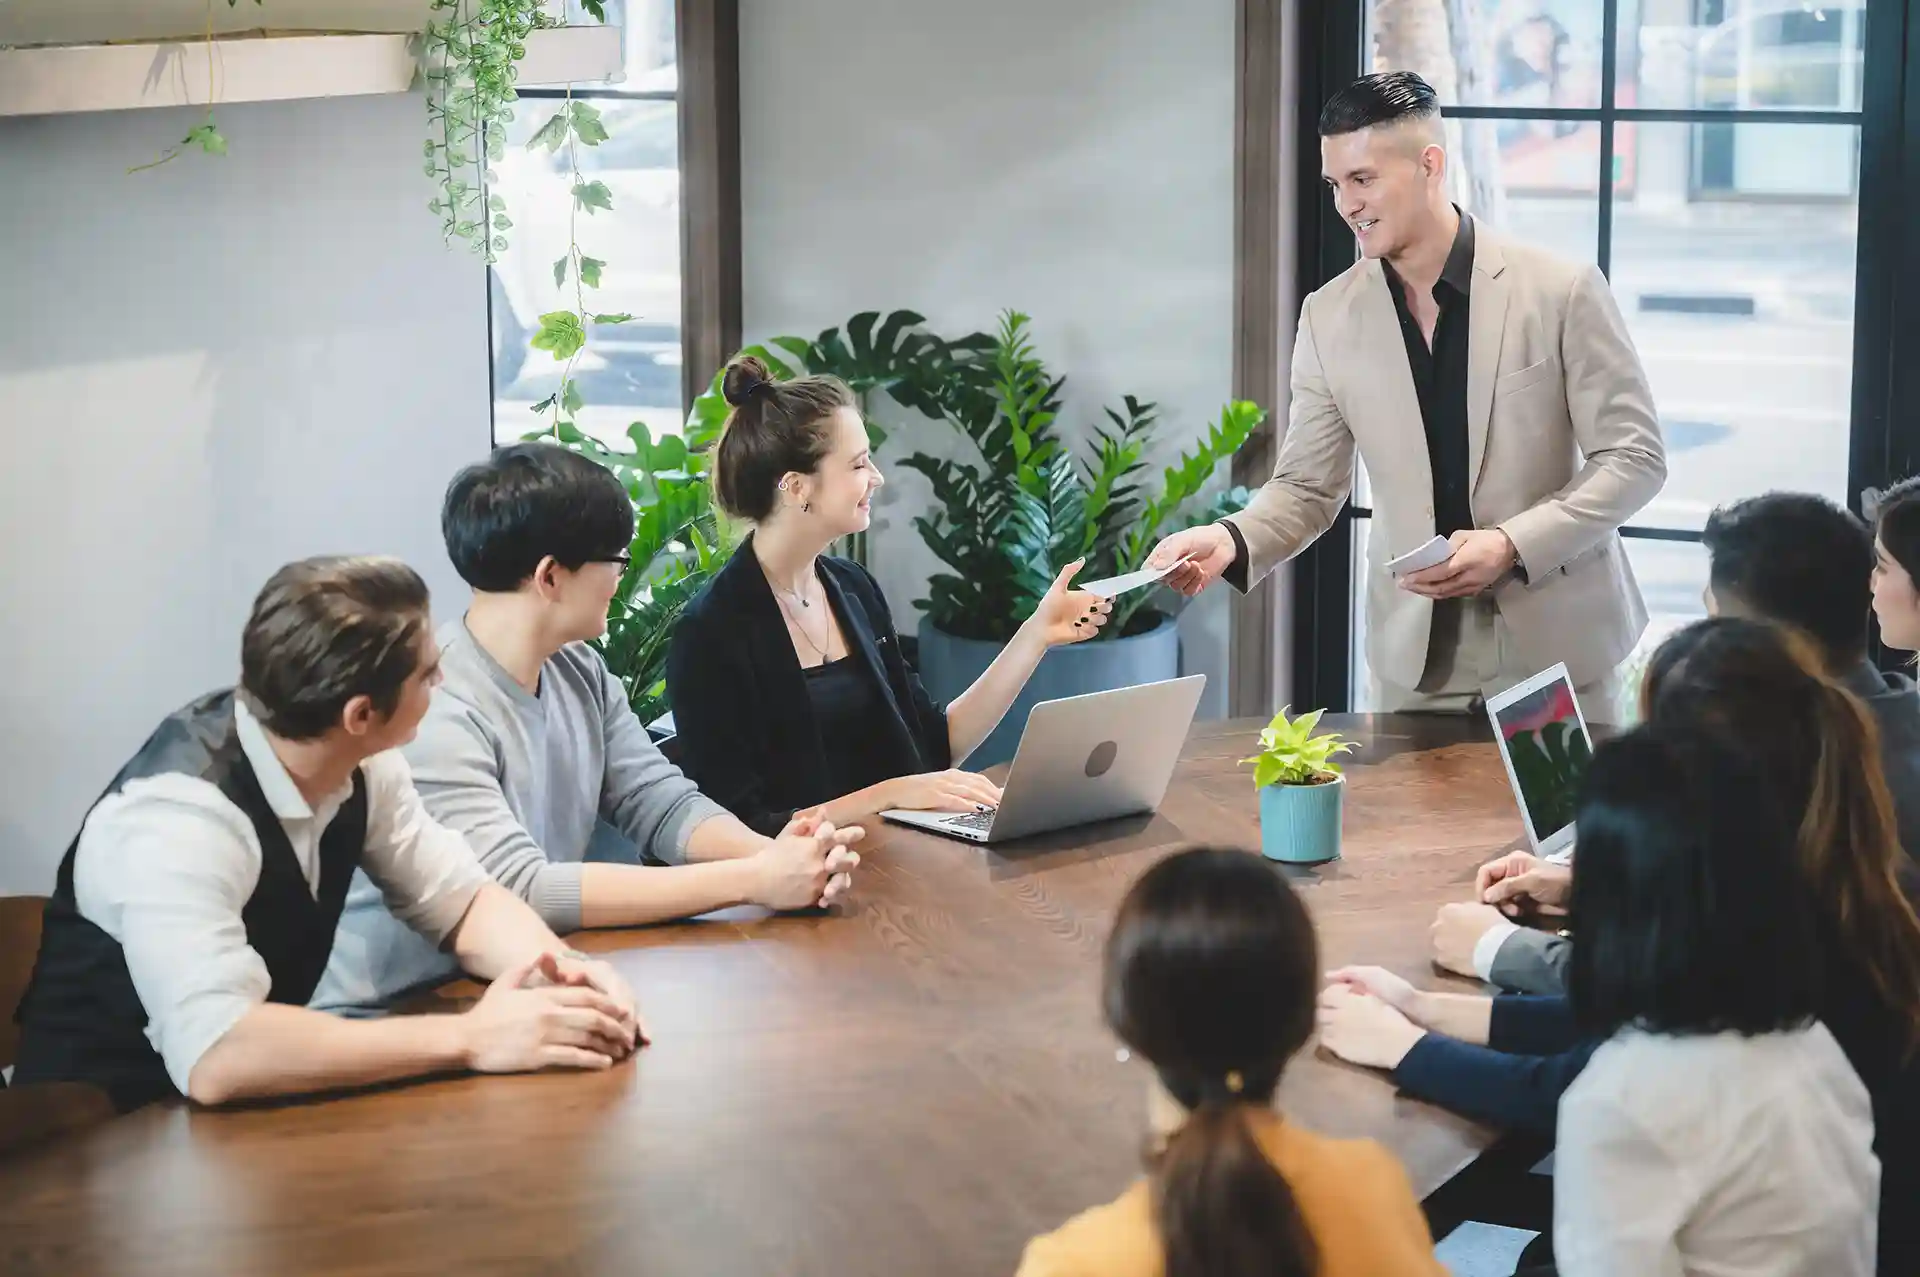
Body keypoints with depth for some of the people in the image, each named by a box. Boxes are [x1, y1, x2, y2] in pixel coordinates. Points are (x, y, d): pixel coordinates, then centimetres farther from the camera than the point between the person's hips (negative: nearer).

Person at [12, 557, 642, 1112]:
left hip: (248, 1110, 7)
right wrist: (469, 1038, -36)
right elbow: (214, 1055, -40)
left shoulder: (354, 762, -7)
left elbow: (464, 902, 5)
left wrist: (555, 966, -17)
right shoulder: (180, 814, -29)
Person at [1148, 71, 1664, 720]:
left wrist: (1513, 544, -18)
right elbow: (1308, 487, 5)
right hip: (1415, 660, 2)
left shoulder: (1561, 290, -9)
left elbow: (1635, 457, -6)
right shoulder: (1330, 316, 0)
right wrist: (1231, 539, -16)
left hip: (1554, 644, -2)